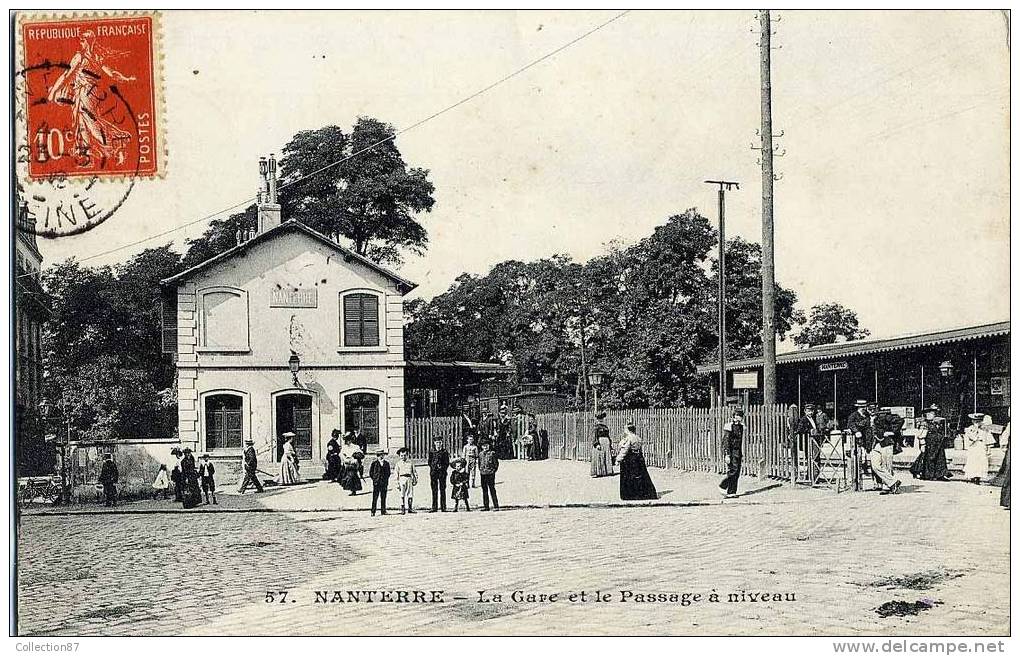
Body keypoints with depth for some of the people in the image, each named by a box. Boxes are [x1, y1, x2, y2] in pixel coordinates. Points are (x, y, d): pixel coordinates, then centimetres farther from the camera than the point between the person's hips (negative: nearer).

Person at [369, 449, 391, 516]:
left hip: (384, 483, 3)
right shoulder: (374, 463, 2)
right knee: (375, 498, -4)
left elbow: (388, 473, 17)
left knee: (383, 498, 4)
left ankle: (383, 511, 9)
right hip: (376, 483, -3)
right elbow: (370, 472, 5)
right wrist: (374, 479, -1)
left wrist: (386, 480, 6)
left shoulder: (386, 463, 12)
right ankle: (373, 512, -2)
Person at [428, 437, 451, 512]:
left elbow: (447, 463, 4)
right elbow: (429, 463, 9)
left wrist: (442, 467, -11)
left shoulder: (445, 451, 5)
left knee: (442, 490, 0)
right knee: (434, 490, 2)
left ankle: (443, 507, 2)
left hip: (442, 472, -1)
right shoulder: (431, 452, 8)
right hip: (433, 472, 1)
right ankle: (434, 507, 5)